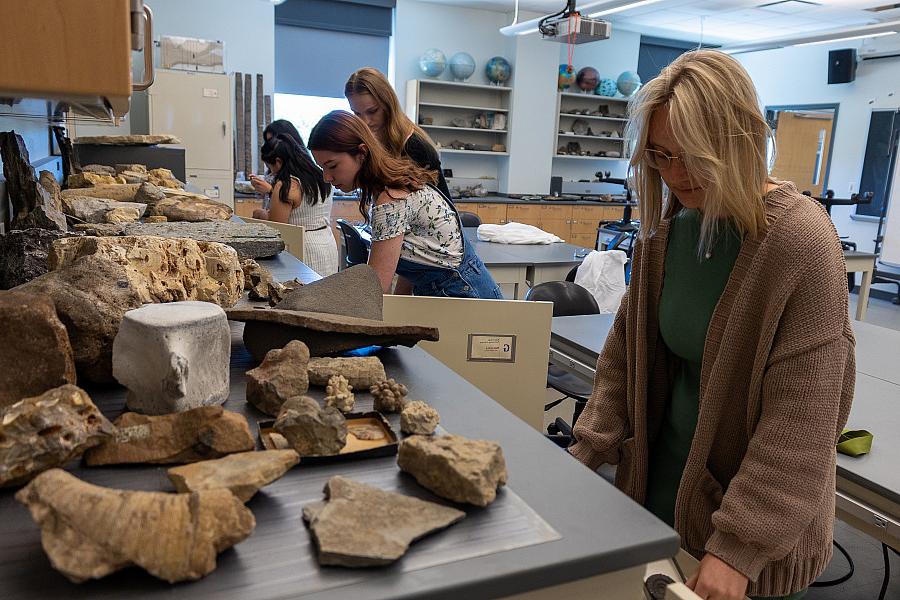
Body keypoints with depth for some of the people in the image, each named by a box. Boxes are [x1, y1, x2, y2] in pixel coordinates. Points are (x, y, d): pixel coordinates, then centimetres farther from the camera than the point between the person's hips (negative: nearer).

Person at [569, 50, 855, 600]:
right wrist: (586, 455, -2)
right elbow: (629, 349, 3)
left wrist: (738, 548, -22)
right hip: (662, 479, 5)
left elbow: (801, 417, -22)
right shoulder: (667, 225, -4)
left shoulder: (801, 240, -22)